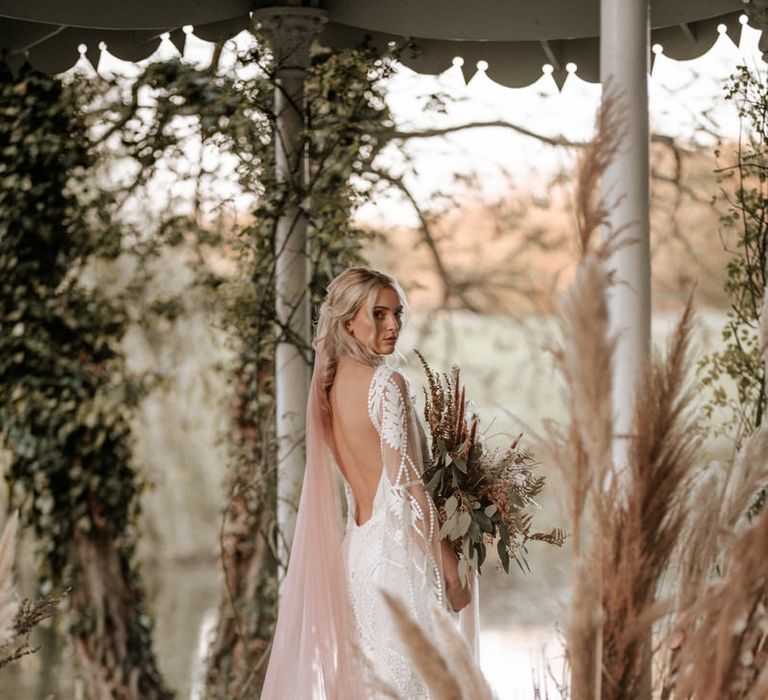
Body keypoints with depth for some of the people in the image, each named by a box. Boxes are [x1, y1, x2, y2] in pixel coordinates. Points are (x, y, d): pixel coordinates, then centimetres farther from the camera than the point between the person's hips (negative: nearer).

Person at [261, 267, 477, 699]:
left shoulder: (330, 385, 10)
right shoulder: (386, 383, -13)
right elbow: (406, 484, -15)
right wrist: (451, 567, -9)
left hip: (355, 546, 8)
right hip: (399, 550, -8)